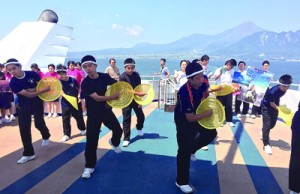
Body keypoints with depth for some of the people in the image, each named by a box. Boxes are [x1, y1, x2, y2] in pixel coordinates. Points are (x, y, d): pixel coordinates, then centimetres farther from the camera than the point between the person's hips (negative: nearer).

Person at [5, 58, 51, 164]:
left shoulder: (33, 74, -14)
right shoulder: (13, 83, -17)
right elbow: (28, 95, -23)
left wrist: (34, 89, -19)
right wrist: (44, 90, -29)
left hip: (37, 103, -1)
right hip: (24, 106, 1)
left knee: (39, 124, -4)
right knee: (24, 129, -2)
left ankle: (46, 136, 34)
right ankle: (28, 154, 11)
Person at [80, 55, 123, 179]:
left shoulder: (105, 77, -7)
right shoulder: (85, 83, -19)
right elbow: (97, 98, -26)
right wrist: (113, 97, -29)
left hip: (106, 110, 4)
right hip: (93, 114, -4)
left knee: (118, 130, 13)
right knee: (91, 140, -6)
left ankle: (114, 143, 50)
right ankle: (89, 166, 8)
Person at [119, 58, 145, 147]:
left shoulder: (137, 75, -5)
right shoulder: (122, 77, -15)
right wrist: (138, 93, -31)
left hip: (136, 99, 3)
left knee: (141, 116, 12)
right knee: (126, 119, 0)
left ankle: (139, 128, 45)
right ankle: (126, 139, 9)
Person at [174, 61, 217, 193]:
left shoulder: (202, 81, -19)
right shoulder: (185, 93, -39)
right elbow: (190, 118, -32)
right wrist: (206, 114, -22)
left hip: (196, 112, 7)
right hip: (183, 118, -7)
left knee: (211, 133, 14)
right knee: (184, 150, -3)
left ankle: (191, 149, 35)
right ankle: (181, 182, 13)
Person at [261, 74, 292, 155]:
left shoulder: (284, 89, -13)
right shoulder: (273, 91, -34)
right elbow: (271, 103, -24)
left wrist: (280, 108, 9)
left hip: (275, 106, 7)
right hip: (266, 106, -7)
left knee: (273, 123, 16)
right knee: (267, 124, -10)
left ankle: (264, 132, 47)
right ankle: (266, 144, -3)